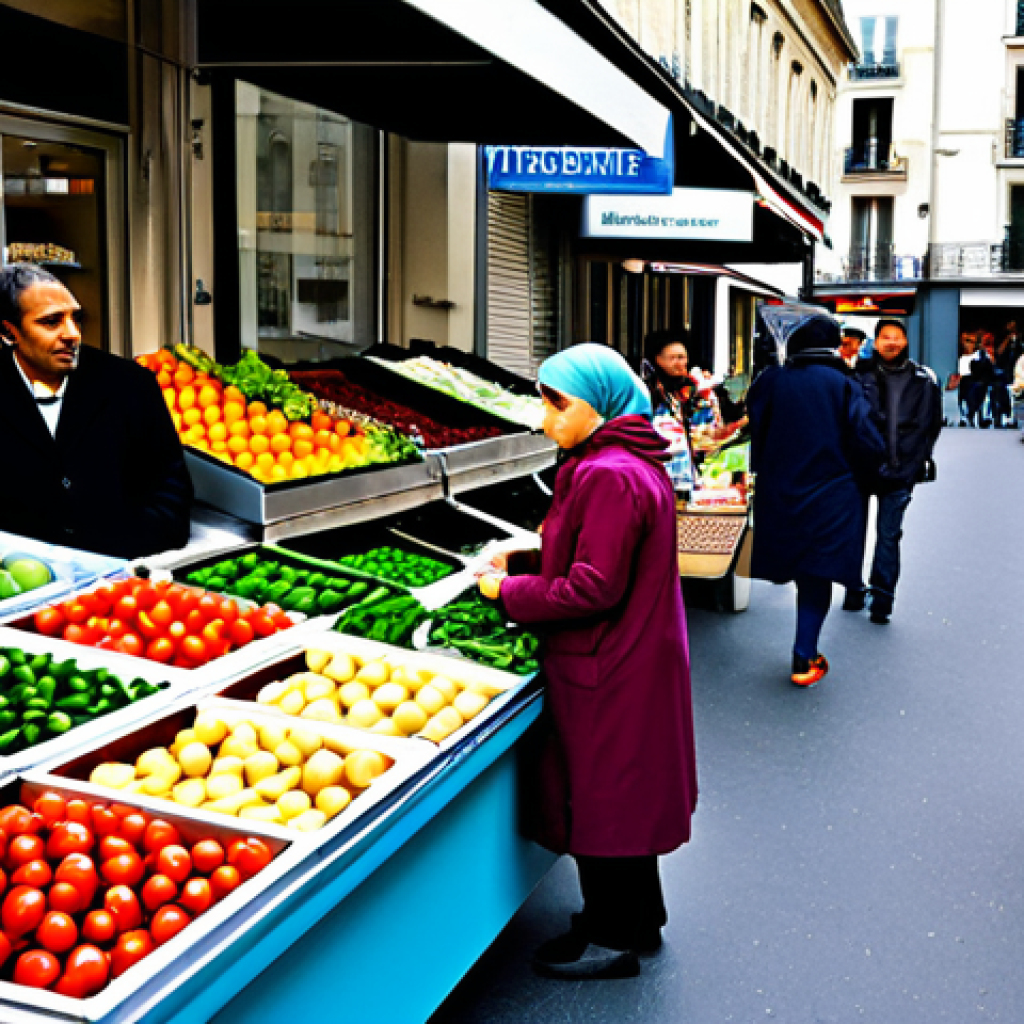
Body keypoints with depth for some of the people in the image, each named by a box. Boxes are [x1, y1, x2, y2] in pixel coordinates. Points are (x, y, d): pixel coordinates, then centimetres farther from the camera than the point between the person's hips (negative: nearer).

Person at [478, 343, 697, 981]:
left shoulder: (609, 476, -24)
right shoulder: (633, 462, 9)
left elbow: (595, 588, -25)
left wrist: (509, 591, -15)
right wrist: (530, 558, 7)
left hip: (608, 670, -10)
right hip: (636, 658, 10)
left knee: (602, 795, 5)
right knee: (624, 795, 21)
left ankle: (614, 940, 21)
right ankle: (639, 921, 37)